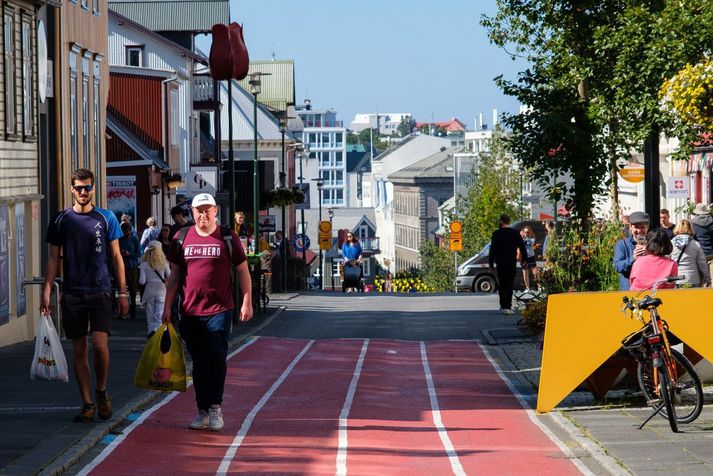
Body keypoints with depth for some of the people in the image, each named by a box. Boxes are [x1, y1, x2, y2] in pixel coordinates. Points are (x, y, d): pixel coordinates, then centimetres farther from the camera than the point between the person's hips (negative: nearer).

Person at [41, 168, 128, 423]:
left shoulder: (106, 218, 4)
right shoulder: (61, 220, 5)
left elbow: (116, 256, 8)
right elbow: (53, 258, 7)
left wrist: (123, 292, 3)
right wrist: (46, 291, -3)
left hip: (100, 292, -1)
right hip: (72, 294, 1)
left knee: (100, 345, -12)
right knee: (79, 350, 4)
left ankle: (101, 392, 11)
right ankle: (87, 403, 11)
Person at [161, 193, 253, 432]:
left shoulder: (228, 237, 2)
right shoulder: (182, 239, 8)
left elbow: (242, 271, 6)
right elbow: (174, 275, 13)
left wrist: (247, 302, 0)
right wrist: (167, 306, 8)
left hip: (219, 310, -2)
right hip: (190, 311, 2)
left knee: (217, 358, -7)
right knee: (199, 362, 6)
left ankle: (215, 407, 5)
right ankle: (203, 411, 12)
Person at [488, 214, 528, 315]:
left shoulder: (496, 234, -3)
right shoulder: (515, 233, 3)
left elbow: (492, 250, -2)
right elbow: (522, 247, 5)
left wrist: (491, 263, 3)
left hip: (500, 264, -1)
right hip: (512, 263, 1)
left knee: (502, 285, 7)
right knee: (510, 285, 4)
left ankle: (504, 306, 1)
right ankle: (508, 306, -2)